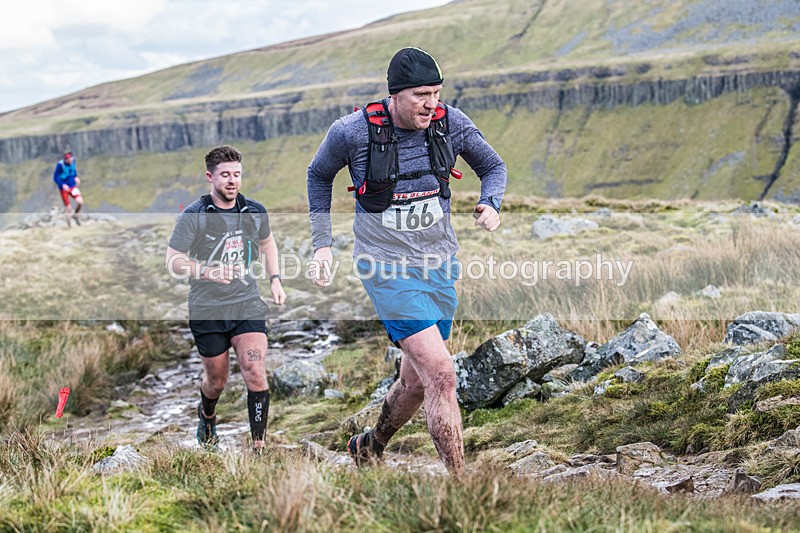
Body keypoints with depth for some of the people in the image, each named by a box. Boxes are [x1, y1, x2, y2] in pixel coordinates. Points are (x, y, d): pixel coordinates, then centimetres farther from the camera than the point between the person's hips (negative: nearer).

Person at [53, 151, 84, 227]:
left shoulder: (72, 161, -6)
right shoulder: (60, 164, -22)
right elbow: (55, 177, -16)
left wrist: (76, 177, 2)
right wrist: (63, 185, -29)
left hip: (73, 186, 4)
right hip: (64, 188, -4)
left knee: (80, 202, -16)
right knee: (68, 208, -2)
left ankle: (75, 215, 15)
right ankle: (69, 226, 17)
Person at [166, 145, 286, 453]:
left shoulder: (256, 212, 4)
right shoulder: (194, 216, -9)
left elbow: (268, 244, 24)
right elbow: (173, 262, -9)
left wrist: (275, 280, 12)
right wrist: (208, 271, -26)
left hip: (247, 305, 2)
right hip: (207, 310, -2)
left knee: (255, 373, -14)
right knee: (216, 381, 11)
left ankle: (259, 447, -8)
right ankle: (206, 417, 47)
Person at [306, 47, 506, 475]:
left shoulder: (450, 122, -6)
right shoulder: (352, 131, -14)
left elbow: (493, 167, 11)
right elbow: (319, 175, 7)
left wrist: (490, 204, -11)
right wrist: (322, 243, 3)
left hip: (439, 264, 5)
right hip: (388, 268, -5)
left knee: (417, 382, 15)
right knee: (441, 374, -17)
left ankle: (370, 447, 43)